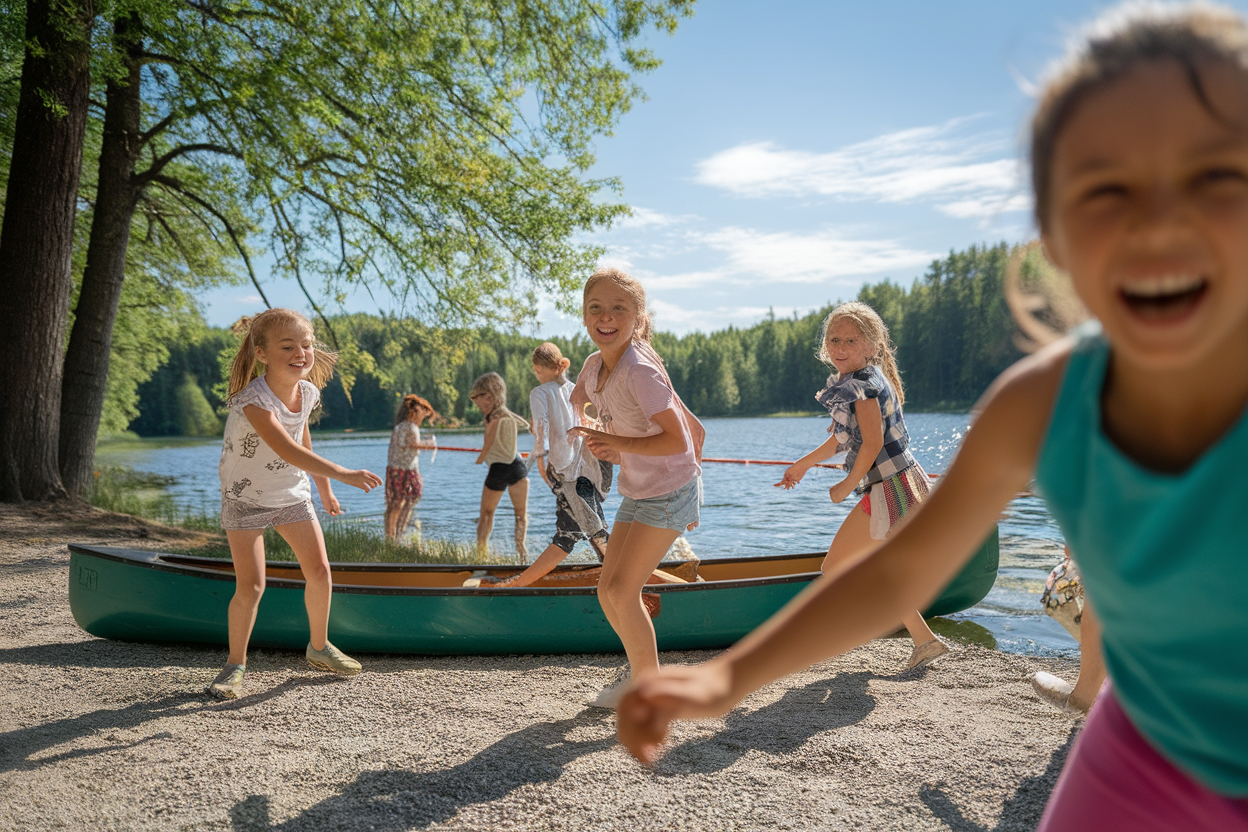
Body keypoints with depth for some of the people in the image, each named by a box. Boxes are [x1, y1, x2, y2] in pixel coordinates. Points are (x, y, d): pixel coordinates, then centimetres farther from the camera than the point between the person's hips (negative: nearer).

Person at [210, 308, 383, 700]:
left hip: (292, 493, 6)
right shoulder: (253, 399, -30)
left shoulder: (307, 392, -7)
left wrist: (325, 490, 18)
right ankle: (236, 664, 10)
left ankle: (319, 647, 25)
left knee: (319, 572, 3)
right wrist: (343, 473, -51)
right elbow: (288, 451, -43)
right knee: (250, 586, -12)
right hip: (246, 498, -6)